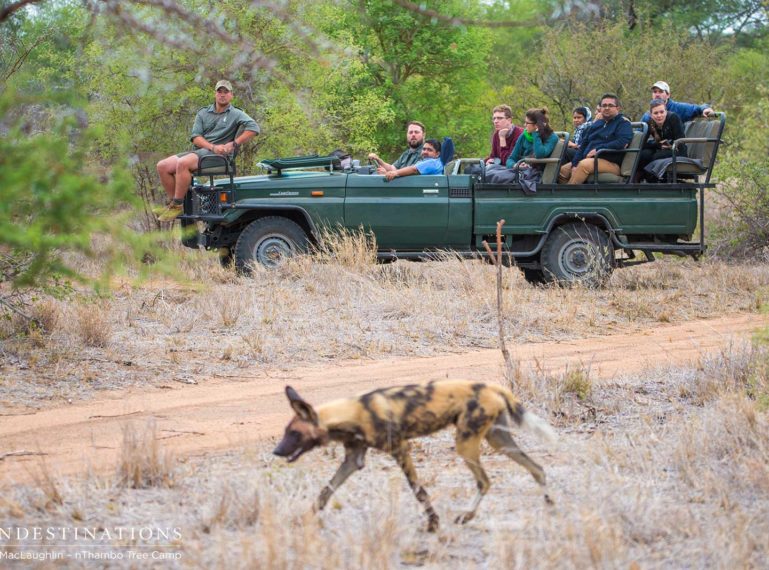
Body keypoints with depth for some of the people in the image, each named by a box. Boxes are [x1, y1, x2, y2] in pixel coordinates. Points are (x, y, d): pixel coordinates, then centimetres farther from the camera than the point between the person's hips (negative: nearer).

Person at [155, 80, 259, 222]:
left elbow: (254, 128, -9)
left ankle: (177, 205, -27)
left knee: (183, 163, -33)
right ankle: (172, 203, -5)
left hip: (219, 156, -6)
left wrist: (234, 144, -14)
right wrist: (213, 147, -13)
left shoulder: (236, 114, 7)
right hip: (199, 150, 6)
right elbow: (195, 138, 6)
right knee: (163, 166, -13)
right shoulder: (203, 113, 19)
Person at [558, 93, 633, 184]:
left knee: (584, 164, -34)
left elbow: (622, 142, -18)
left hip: (611, 163, -8)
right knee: (562, 170, 1)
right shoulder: (597, 123, 22)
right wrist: (575, 163, 4)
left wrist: (598, 149, -17)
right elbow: (584, 144, 20)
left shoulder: (623, 122, 0)